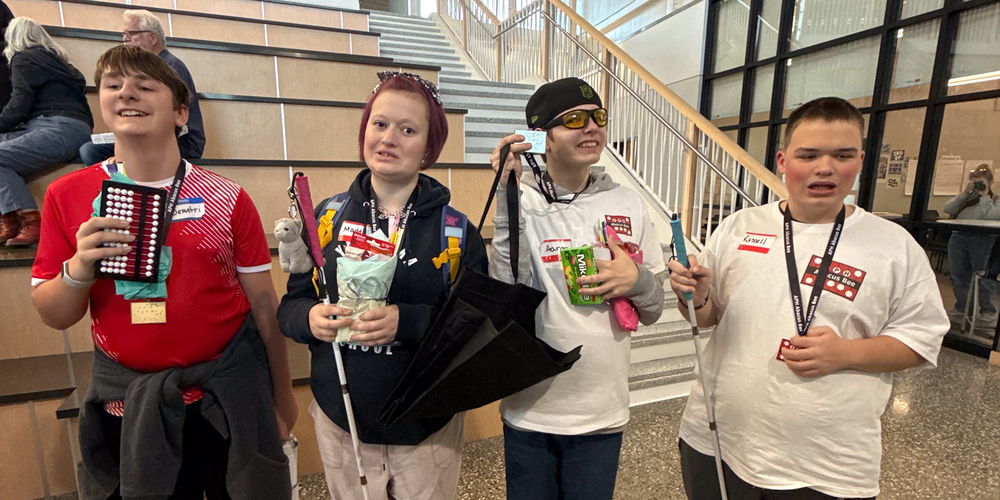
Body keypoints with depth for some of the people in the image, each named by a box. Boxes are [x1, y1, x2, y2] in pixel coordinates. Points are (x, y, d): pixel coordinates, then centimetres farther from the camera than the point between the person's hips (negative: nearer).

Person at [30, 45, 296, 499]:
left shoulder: (227, 199, -7)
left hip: (228, 395, -1)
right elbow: (53, 317, 4)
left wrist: (283, 399, 2)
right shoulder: (67, 196, -1)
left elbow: (262, 302, -3)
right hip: (127, 403, 2)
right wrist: (79, 270, -19)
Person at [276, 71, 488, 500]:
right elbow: (290, 306, 4)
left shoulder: (456, 230, -9)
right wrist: (310, 318, -17)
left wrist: (408, 321, -27)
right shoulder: (328, 216, -2)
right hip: (339, 422, 2)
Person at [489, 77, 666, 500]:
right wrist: (507, 193, -24)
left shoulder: (627, 205, 2)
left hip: (603, 412, 3)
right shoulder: (522, 201, -8)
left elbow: (654, 310, 8)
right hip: (530, 408, -2)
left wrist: (637, 281, -14)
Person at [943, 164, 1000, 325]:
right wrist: (964, 193, -3)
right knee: (959, 275, 8)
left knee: (983, 276, 0)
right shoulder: (965, 198, 17)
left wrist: (984, 196, -5)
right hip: (959, 237, 4)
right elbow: (948, 209, 1)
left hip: (983, 240, -4)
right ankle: (960, 307, 21)